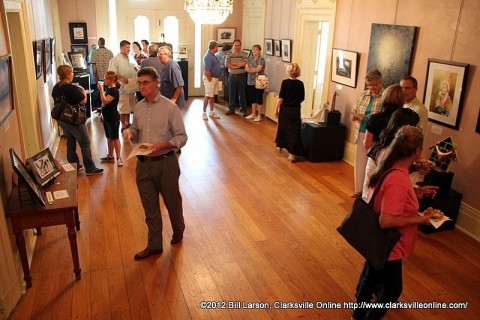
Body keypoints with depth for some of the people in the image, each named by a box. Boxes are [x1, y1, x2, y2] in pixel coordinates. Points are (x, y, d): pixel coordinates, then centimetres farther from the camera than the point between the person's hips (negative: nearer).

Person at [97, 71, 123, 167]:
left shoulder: (114, 91, -17)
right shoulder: (108, 89, 8)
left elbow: (105, 101, -27)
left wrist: (101, 89, -24)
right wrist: (101, 89, 11)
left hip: (113, 118, -9)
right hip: (106, 117, 9)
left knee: (115, 138, -5)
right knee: (109, 137, 16)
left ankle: (119, 158, 1)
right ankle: (110, 156, 26)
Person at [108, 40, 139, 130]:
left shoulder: (131, 58, 12)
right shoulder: (115, 59, -8)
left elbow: (137, 69, 22)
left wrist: (137, 69, -1)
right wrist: (121, 78, -25)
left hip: (132, 86, 7)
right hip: (122, 87, -7)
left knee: (129, 106, 15)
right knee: (123, 107, -1)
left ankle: (128, 123, 28)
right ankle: (123, 125, 8)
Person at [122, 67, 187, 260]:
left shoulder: (170, 107, -11)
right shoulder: (138, 108, 5)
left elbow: (181, 137, -11)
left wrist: (161, 146, -26)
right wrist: (130, 133, -8)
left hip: (165, 163, -4)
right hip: (143, 163, 5)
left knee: (172, 201, 15)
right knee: (150, 207, 13)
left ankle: (178, 231, 44)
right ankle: (154, 245, 29)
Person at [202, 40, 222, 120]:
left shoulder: (213, 55, 13)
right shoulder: (208, 56, -18)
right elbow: (207, 71, -22)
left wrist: (218, 77, 12)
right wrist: (210, 80, -19)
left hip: (215, 78, 10)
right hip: (210, 78, -9)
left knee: (213, 96, 13)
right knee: (208, 96, -5)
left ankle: (211, 112, 20)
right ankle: (204, 112, 3)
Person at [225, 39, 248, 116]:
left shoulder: (244, 55, 1)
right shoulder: (229, 54, 6)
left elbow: (244, 64, -13)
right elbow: (226, 64, -7)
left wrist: (233, 63, -8)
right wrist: (238, 66, -13)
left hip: (241, 77, -2)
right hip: (232, 76, 2)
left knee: (242, 94, 3)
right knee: (231, 93, 7)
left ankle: (243, 110, 11)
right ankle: (231, 109, 17)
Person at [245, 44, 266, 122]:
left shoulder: (261, 59, -6)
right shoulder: (249, 59, 12)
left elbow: (258, 69, -17)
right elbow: (246, 69, 3)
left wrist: (250, 69, -5)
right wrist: (254, 70, -12)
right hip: (250, 82, 6)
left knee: (259, 99, 0)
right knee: (253, 99, 13)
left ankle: (259, 115, 7)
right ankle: (253, 114, 24)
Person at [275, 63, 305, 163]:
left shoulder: (285, 82, -11)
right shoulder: (300, 84, -4)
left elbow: (281, 98, -12)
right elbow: (302, 99, 4)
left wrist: (277, 109, -2)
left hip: (285, 109, -1)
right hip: (295, 110, 1)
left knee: (282, 128, 20)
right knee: (294, 131, 2)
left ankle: (280, 145, 39)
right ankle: (292, 154, -1)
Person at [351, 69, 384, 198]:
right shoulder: (364, 94, 8)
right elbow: (354, 111, 16)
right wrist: (354, 116, -5)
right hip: (361, 134, 6)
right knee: (360, 162, 13)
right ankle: (359, 189, 27)